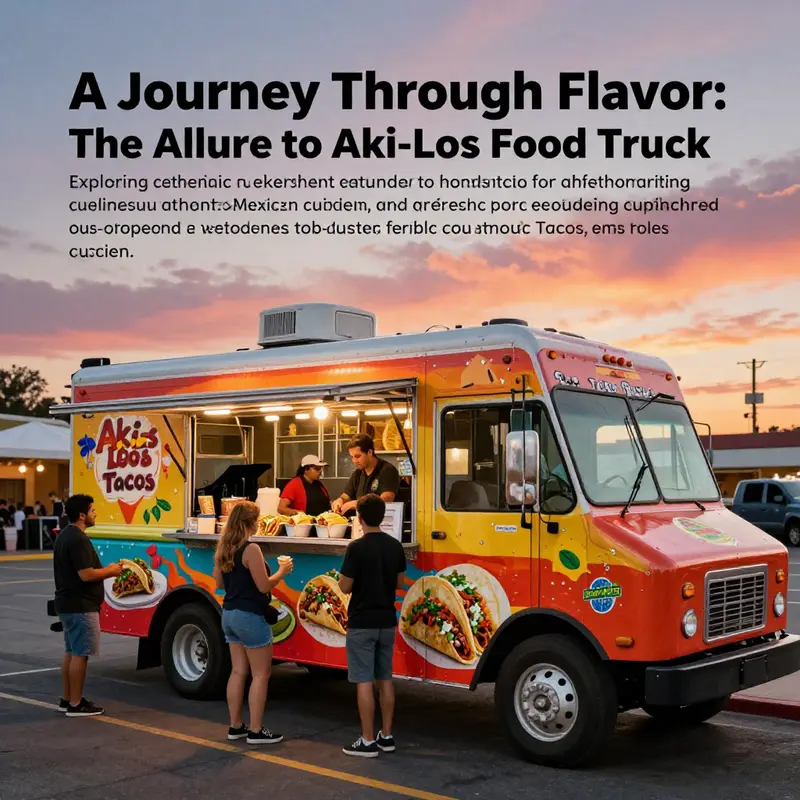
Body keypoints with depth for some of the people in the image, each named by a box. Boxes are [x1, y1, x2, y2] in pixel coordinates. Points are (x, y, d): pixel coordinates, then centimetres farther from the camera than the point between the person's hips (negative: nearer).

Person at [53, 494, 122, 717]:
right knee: (80, 654, -5)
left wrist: (105, 570, 12)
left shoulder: (64, 536, 14)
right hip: (80, 606, -11)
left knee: (71, 652, 16)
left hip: (67, 604, 11)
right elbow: (86, 574, -25)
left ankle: (67, 699, 22)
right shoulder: (78, 539, -20)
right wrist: (110, 571, -9)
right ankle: (75, 704, -1)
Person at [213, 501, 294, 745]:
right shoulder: (251, 549, -19)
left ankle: (235, 726, 20)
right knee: (261, 674, 1)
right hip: (250, 616, -8)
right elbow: (264, 586, -18)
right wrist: (282, 571, -4)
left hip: (229, 614, 9)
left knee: (238, 671, 15)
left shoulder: (223, 548, 6)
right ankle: (256, 731, 4)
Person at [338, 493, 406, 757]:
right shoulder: (396, 546, 3)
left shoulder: (357, 547, -16)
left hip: (362, 623, -6)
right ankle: (386, 736, 19)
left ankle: (368, 741, 2)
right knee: (385, 679, 13)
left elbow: (345, 587, -13)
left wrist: (345, 574, 7)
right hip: (387, 621, 6)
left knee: (364, 681, -1)